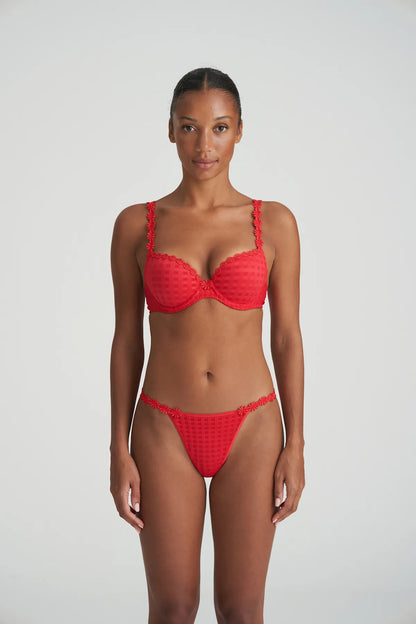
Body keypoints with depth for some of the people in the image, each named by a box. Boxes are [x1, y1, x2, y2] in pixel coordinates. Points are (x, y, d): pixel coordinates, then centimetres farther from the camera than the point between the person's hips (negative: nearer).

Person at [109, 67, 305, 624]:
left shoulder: (274, 222, -1)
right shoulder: (136, 225, -1)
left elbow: (287, 337, 1)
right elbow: (127, 340, 2)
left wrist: (296, 446, -3)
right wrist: (119, 451, -1)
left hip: (249, 431, 0)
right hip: (166, 432, 0)